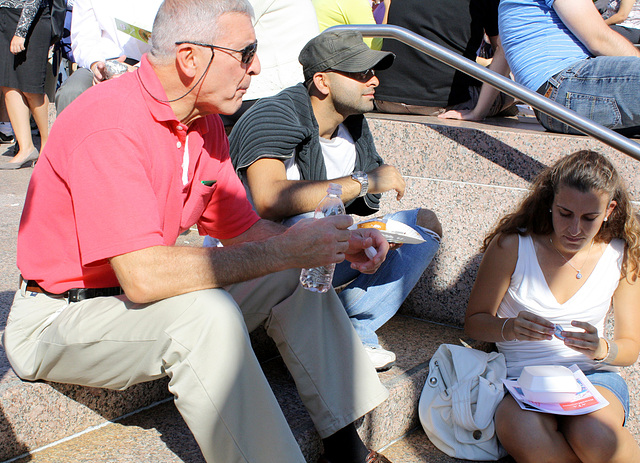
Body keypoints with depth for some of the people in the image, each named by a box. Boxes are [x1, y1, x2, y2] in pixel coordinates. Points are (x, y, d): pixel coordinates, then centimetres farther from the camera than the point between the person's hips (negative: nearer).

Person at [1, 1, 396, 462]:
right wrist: (283, 251, -31)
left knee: (297, 276, 0)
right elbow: (144, 276, -36)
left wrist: (337, 243, -10)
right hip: (59, 317, -8)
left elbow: (242, 229, 5)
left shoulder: (205, 122, 0)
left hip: (135, 296, 8)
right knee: (208, 314, -35)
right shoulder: (110, 124, -27)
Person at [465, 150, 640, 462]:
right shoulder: (511, 246, -4)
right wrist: (510, 328, -21)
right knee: (521, 434, -36)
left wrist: (601, 349, -16)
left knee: (594, 437, -35)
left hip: (594, 377, 1)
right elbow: (475, 321, 2)